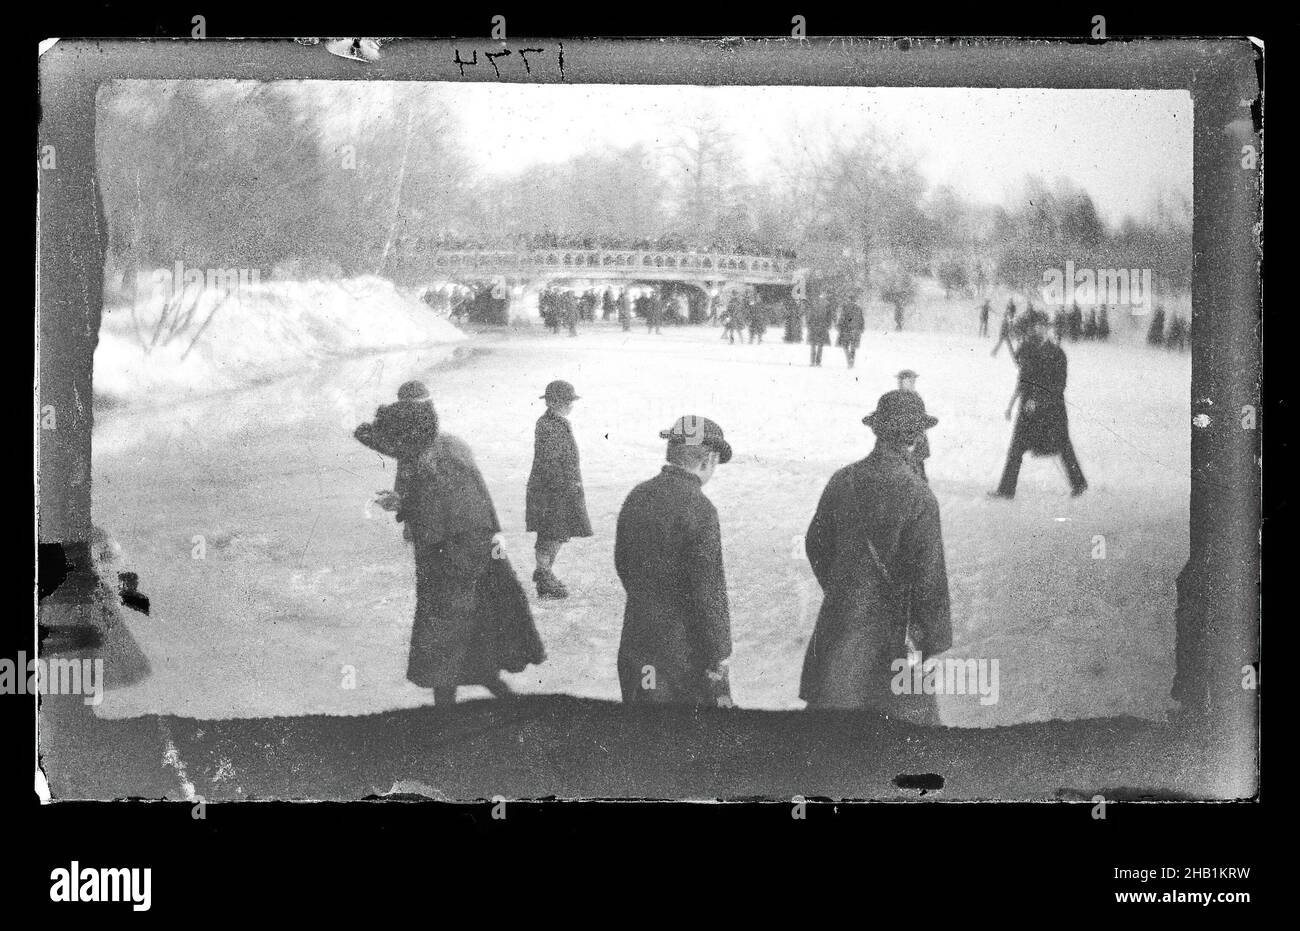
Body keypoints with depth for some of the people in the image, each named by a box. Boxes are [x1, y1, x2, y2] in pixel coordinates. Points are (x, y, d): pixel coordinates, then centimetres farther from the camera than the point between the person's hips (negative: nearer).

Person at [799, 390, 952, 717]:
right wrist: (934, 637, -7)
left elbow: (815, 543, 8)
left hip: (840, 615, 5)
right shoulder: (918, 498, -20)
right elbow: (929, 575, -17)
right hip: (892, 624, -5)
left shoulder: (843, 481, -4)